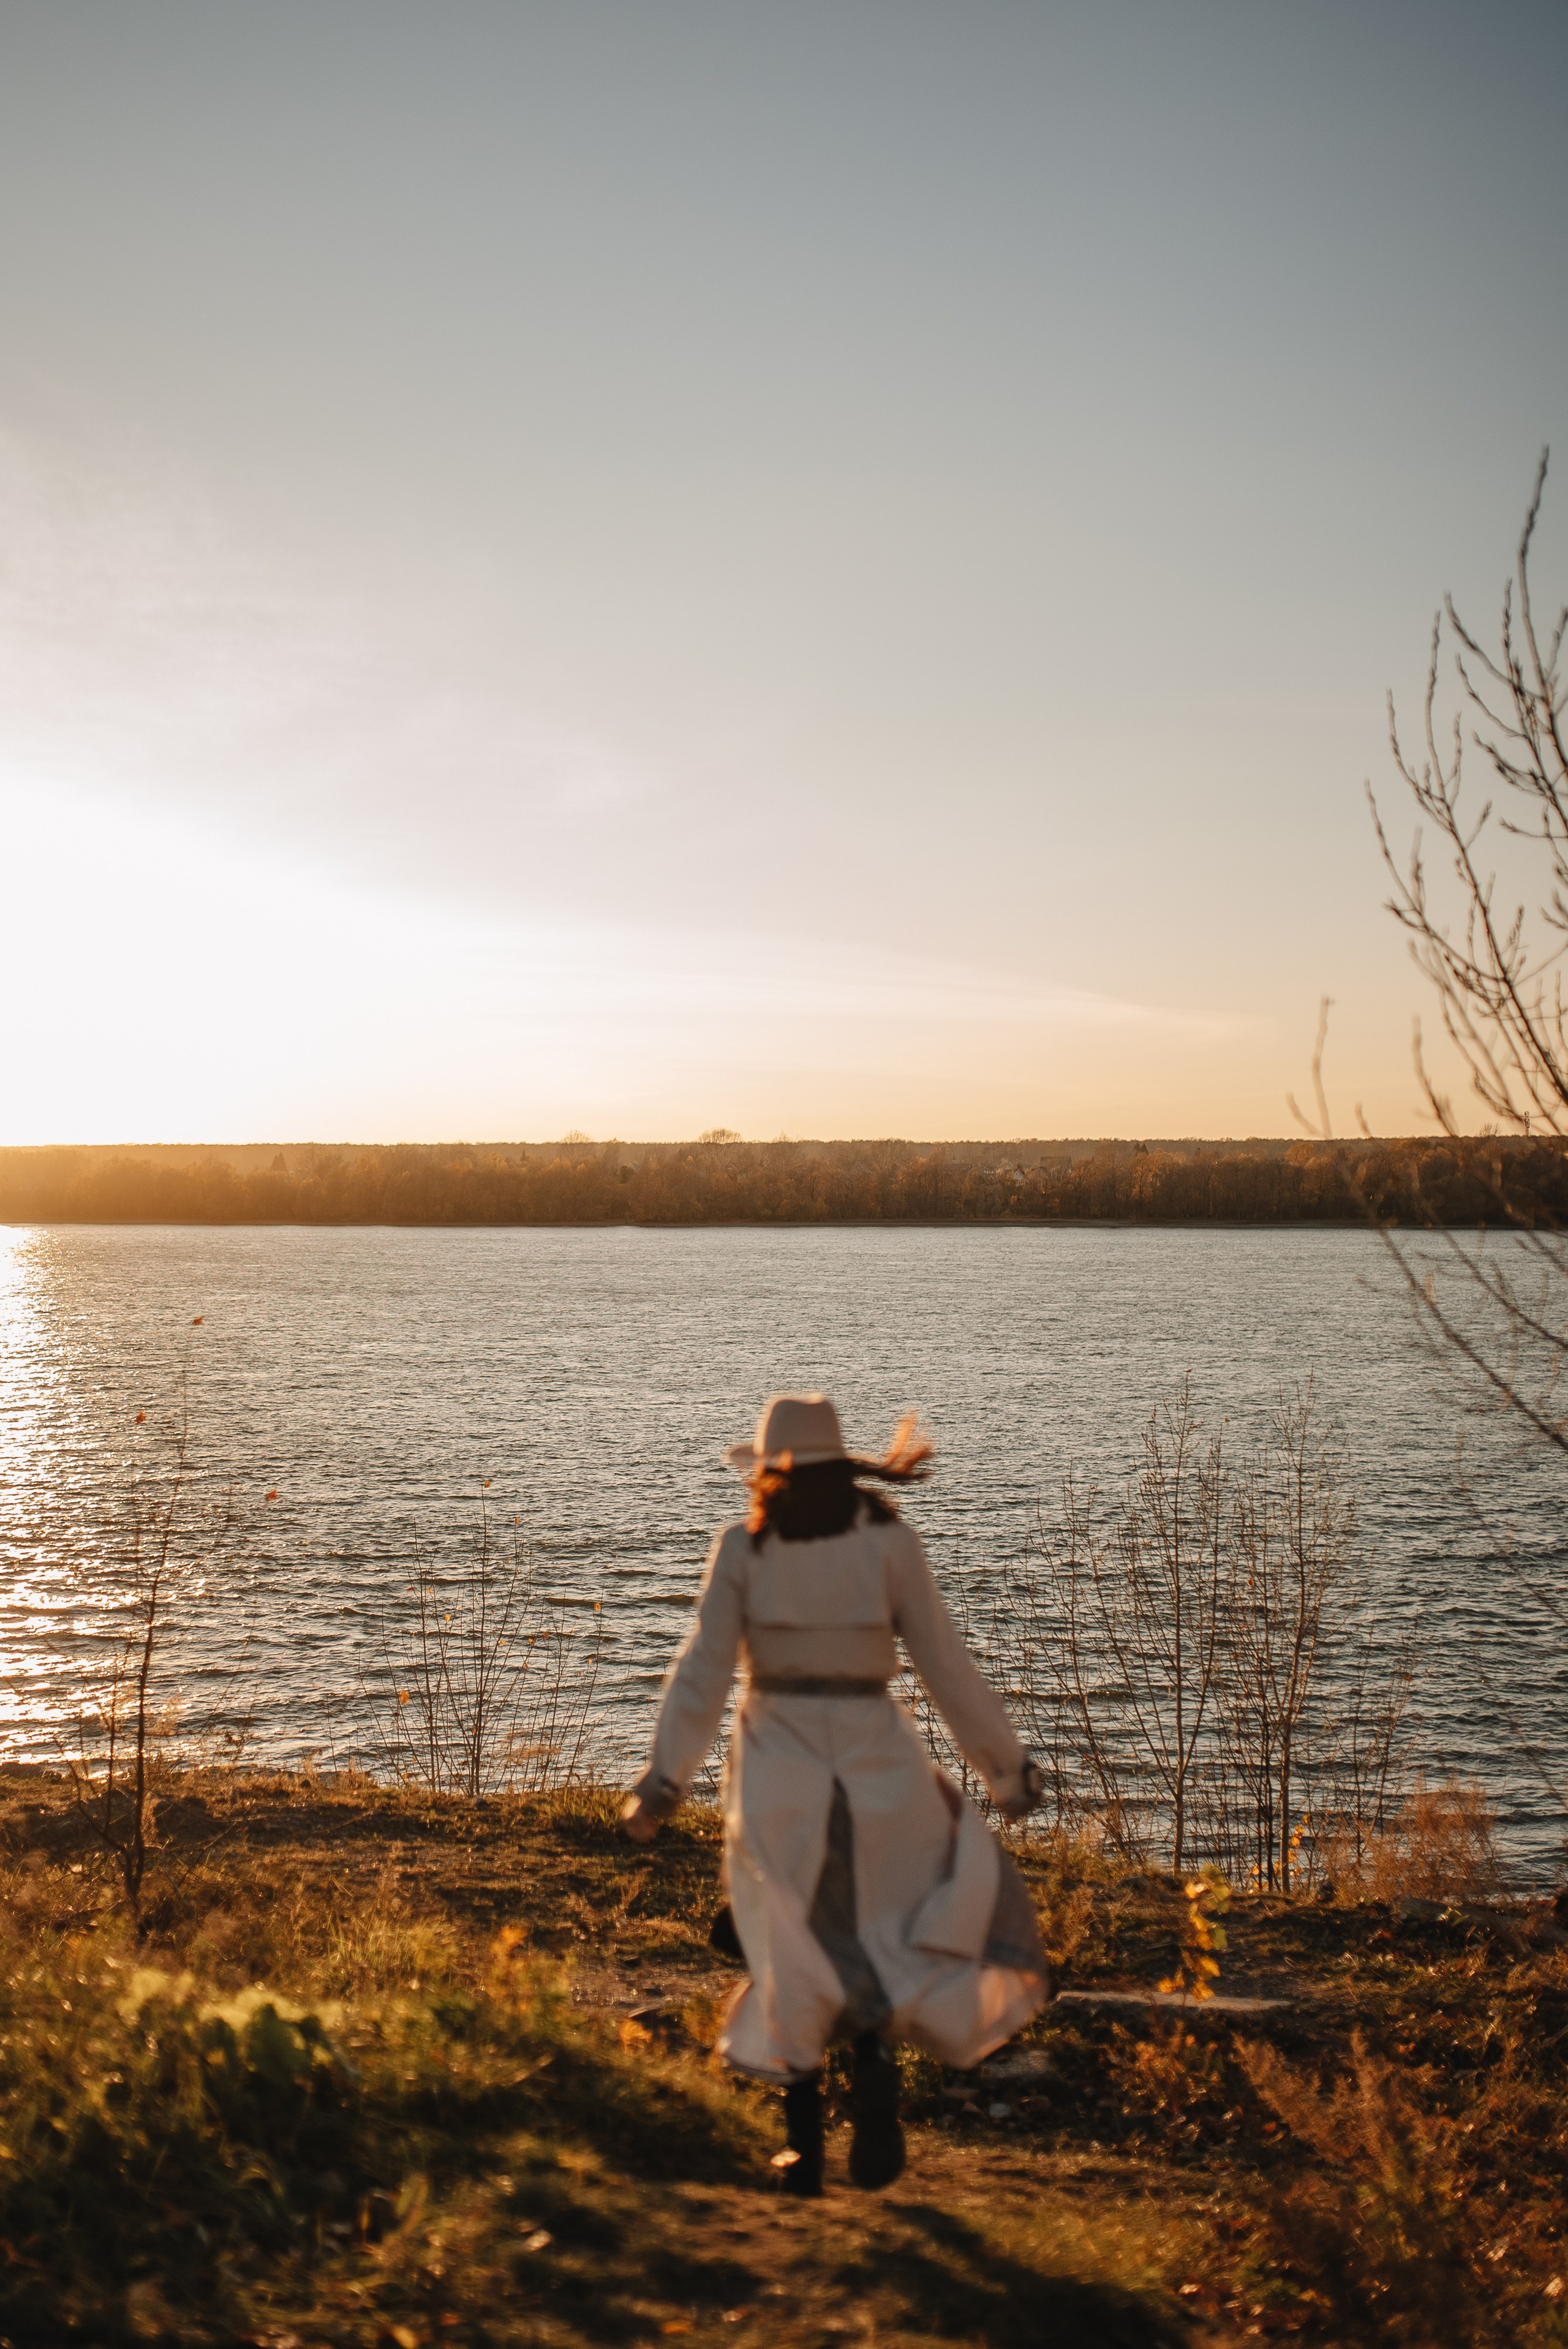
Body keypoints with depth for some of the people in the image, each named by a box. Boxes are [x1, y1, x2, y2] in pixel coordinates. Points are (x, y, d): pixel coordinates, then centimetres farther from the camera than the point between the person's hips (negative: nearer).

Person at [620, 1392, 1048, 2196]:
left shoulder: (741, 1547, -2)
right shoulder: (887, 1540, -3)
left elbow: (702, 1668, -8)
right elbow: (946, 1665, -1)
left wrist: (665, 1778, -9)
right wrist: (1006, 1765, 8)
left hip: (776, 1763, 1)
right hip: (873, 1754, -1)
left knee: (796, 1948, 13)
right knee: (938, 1917, 18)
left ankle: (802, 2140, 13)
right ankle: (877, 2054, -3)